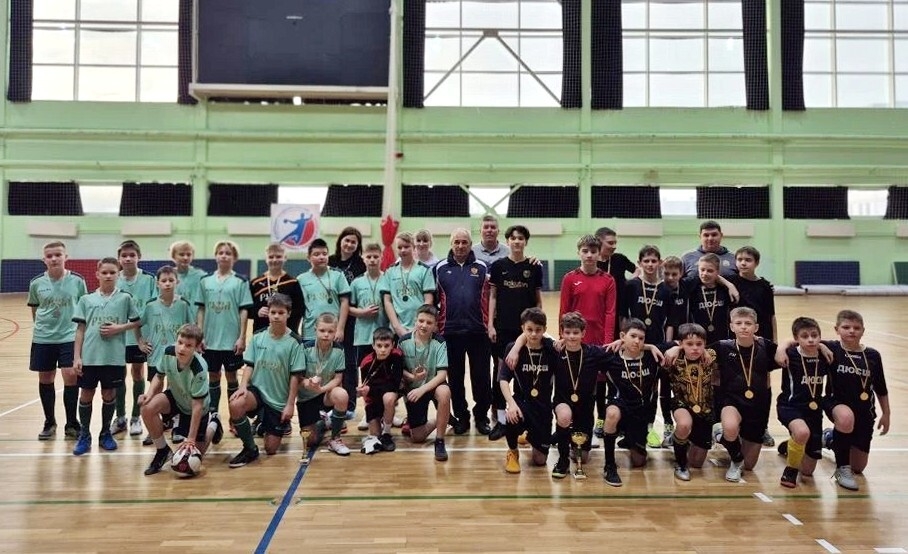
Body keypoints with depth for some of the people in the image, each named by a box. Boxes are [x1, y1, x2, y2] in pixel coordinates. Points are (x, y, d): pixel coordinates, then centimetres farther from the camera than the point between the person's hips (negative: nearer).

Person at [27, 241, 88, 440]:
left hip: (70, 337, -2)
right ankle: (49, 423, 27)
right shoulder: (36, 283, -2)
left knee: (71, 376, -8)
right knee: (45, 379, 10)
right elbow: (34, 309, 11)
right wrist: (42, 325, 6)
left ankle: (71, 423, 8)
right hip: (43, 338, 2)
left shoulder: (77, 280, -6)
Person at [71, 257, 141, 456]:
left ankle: (105, 433, 25)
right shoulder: (86, 299, 5)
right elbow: (80, 330, 5)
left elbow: (137, 322, 7)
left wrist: (119, 328, -11)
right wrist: (77, 357, 1)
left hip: (114, 357, -1)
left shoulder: (125, 298, 2)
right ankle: (84, 435, 23)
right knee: (86, 395, 8)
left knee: (109, 395, 9)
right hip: (89, 356, 1)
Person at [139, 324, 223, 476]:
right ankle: (162, 451, -6)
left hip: (194, 408, -4)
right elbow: (159, 376, -2)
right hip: (175, 396, 4)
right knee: (147, 408, -28)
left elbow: (197, 406, -30)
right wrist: (150, 393, -22)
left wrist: (191, 438, -26)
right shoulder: (167, 352, -23)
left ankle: (213, 424, 32)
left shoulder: (199, 370, -37)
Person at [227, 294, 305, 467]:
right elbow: (249, 365, 5)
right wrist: (243, 385, -13)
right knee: (235, 405, -34)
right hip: (257, 389, 2)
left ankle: (283, 425, 37)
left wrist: (290, 404, -9)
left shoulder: (294, 342, -9)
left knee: (271, 449, 1)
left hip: (280, 400, -2)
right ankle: (250, 449, -10)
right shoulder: (258, 337, 0)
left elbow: (295, 375, -7)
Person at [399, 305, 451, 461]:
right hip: (413, 389, 2)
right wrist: (412, 377, -22)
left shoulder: (439, 343, -16)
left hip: (433, 384, -2)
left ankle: (440, 441, -24)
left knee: (444, 392, -40)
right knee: (417, 438, 1)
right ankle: (438, 422, 36)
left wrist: (422, 389, -34)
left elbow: (442, 374, -22)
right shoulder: (404, 342, -10)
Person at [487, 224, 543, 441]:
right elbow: (492, 296, 4)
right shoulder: (498, 266, 2)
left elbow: (538, 299, 7)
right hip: (502, 327, 0)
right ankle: (501, 419, 11)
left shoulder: (534, 267, 3)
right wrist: (490, 324, -2)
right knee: (500, 371, 2)